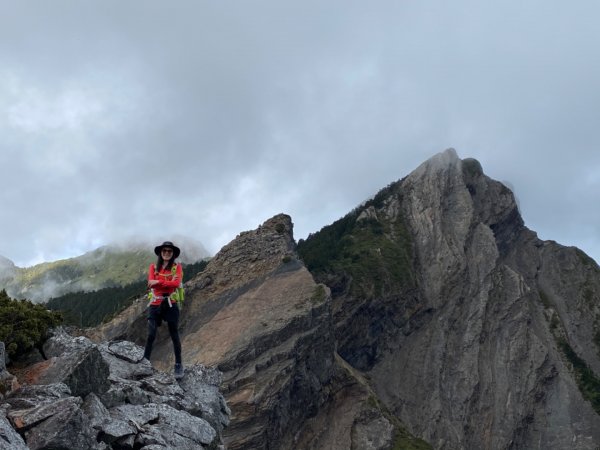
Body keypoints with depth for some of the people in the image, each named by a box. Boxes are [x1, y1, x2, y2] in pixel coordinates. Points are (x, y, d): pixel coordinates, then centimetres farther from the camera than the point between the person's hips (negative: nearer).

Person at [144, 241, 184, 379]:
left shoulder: (177, 267, 3)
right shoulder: (153, 267, 8)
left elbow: (176, 283, -13)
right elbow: (151, 283, -8)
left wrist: (159, 282, -19)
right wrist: (169, 283, -15)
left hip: (171, 304, -1)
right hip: (155, 304, 1)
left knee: (174, 335, 4)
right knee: (151, 335, -8)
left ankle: (179, 365, 12)